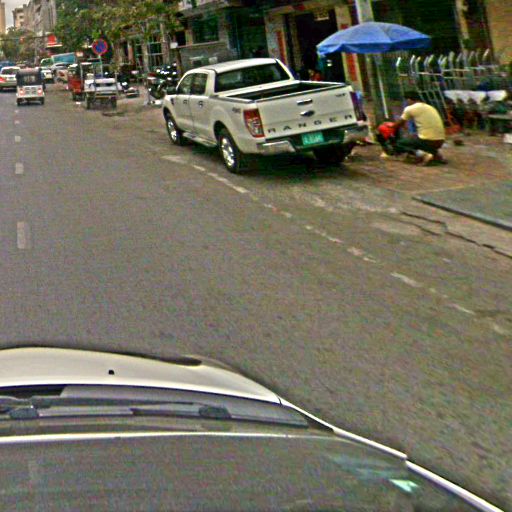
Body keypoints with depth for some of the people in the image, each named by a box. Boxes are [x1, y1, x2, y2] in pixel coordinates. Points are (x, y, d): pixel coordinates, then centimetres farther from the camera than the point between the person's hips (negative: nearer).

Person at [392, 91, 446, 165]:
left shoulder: (410, 109, 0)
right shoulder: (430, 107, 21)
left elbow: (398, 125, 9)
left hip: (427, 141, -7)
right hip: (440, 141, 7)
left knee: (398, 144, 9)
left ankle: (422, 154, -13)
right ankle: (436, 153, 11)